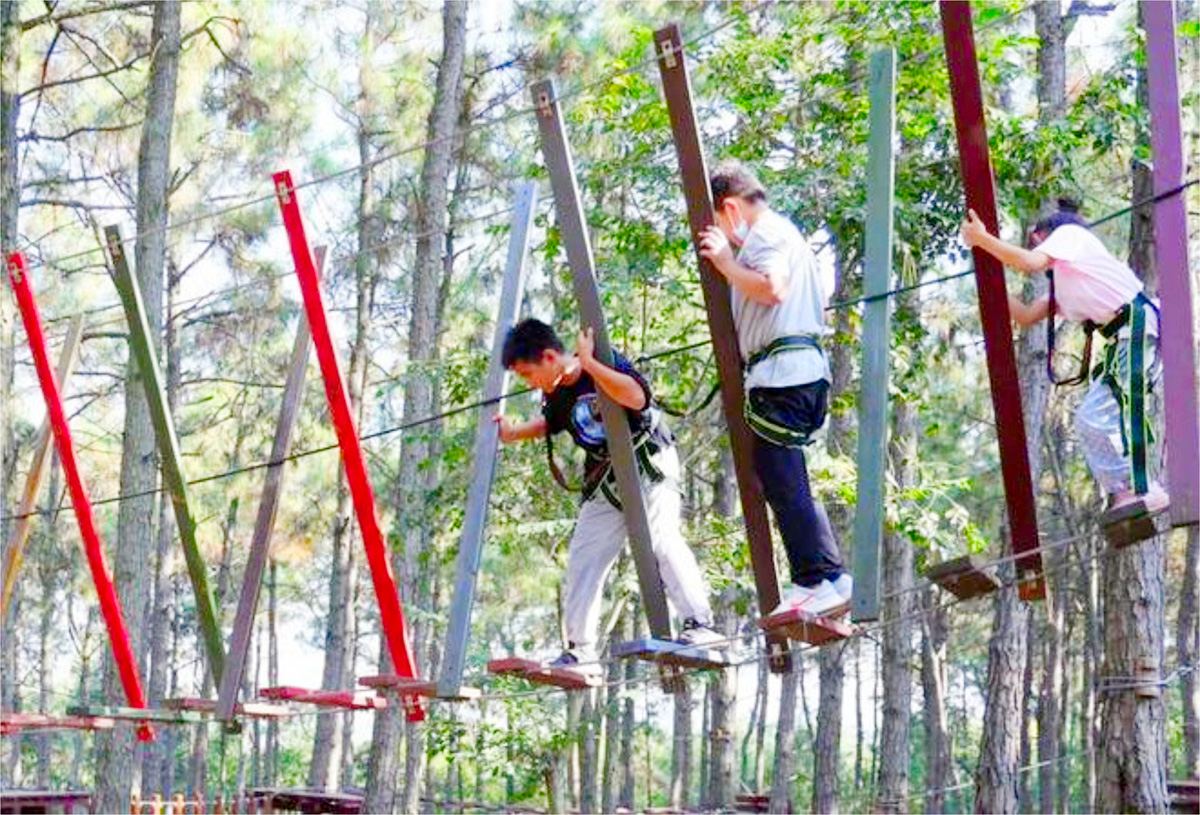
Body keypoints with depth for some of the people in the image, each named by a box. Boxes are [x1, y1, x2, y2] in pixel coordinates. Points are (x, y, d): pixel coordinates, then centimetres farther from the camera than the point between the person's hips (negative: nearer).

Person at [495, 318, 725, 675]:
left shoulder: (607, 363, -22)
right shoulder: (556, 393, -3)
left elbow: (636, 396, -41)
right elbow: (550, 424, 19)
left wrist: (589, 363, -40)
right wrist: (514, 432, 5)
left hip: (648, 464, -7)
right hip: (605, 481, 7)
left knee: (662, 538, -24)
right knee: (583, 558, 5)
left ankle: (699, 624, -24)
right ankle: (580, 651, 11)